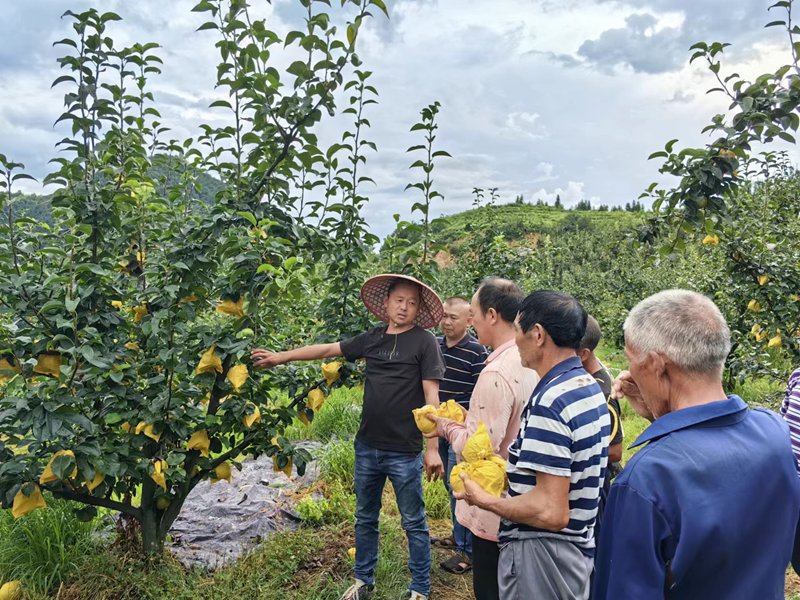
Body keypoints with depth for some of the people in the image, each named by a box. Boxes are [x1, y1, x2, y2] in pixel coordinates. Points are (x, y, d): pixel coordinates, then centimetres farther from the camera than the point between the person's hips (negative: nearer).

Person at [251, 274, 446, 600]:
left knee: (414, 523, 9)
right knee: (365, 518, 19)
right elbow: (327, 349, 14)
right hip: (367, 447, 5)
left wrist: (433, 448, -14)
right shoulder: (373, 338, 5)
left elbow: (431, 397, -11)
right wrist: (282, 357, 15)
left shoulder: (424, 342, -8)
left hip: (405, 452, -5)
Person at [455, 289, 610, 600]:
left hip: (540, 554, -9)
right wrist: (510, 470, 14)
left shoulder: (550, 402, -26)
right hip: (578, 548, 9)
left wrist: (483, 500, -15)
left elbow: (551, 512, -29)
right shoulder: (590, 389, 5)